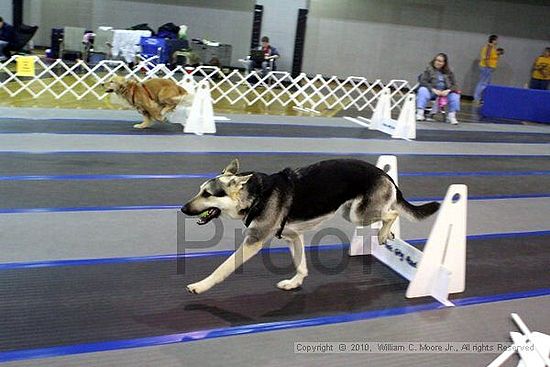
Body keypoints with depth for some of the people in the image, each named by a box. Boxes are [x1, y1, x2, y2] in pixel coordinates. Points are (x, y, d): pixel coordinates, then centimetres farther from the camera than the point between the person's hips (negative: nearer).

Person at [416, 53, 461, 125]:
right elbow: (423, 81, -9)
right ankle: (420, 113, -39)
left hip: (444, 92, 2)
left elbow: (454, 85, 6)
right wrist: (433, 90, -21)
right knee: (423, 90, -32)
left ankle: (452, 115, -18)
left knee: (455, 94, -23)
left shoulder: (448, 72, 10)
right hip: (431, 91, -2)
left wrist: (448, 90, -17)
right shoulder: (429, 69, 2)